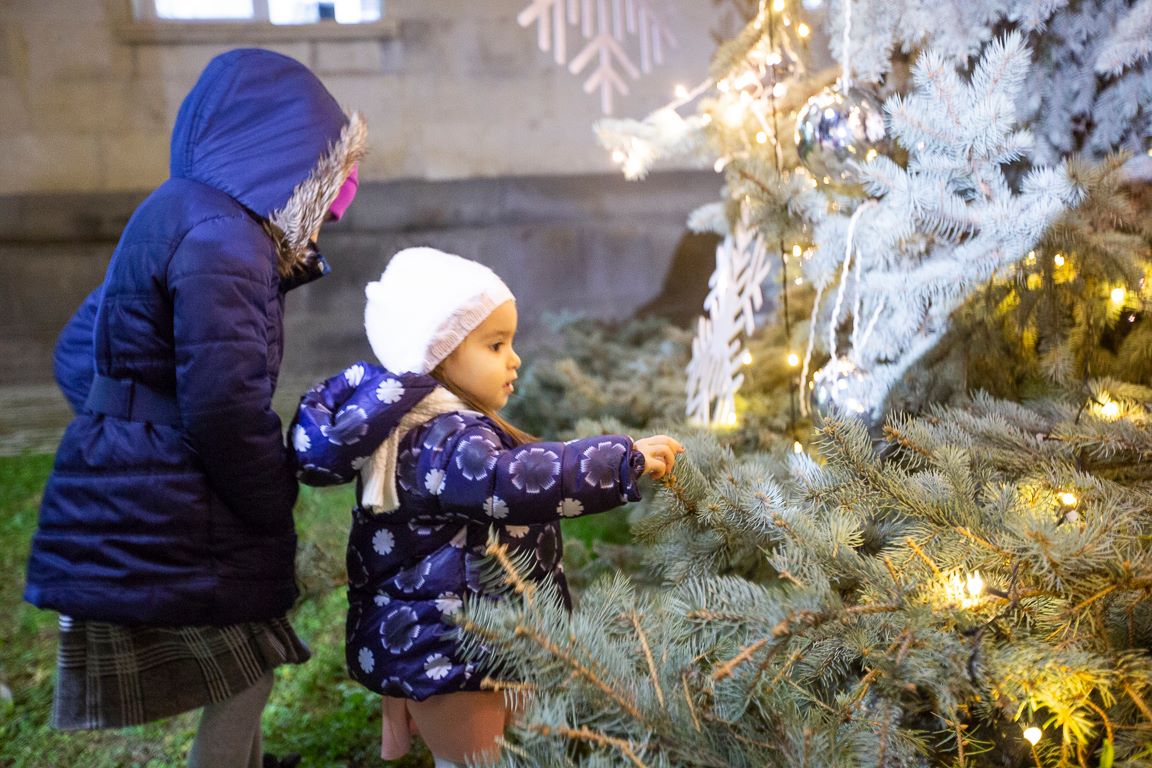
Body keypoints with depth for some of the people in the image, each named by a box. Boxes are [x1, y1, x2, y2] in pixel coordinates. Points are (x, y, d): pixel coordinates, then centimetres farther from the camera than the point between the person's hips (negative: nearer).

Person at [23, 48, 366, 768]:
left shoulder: (178, 216, 11)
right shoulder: (219, 237, -20)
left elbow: (78, 355, 16)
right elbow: (225, 407, -23)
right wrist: (276, 513, -7)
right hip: (164, 525, -9)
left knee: (249, 662, 19)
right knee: (245, 675, 8)